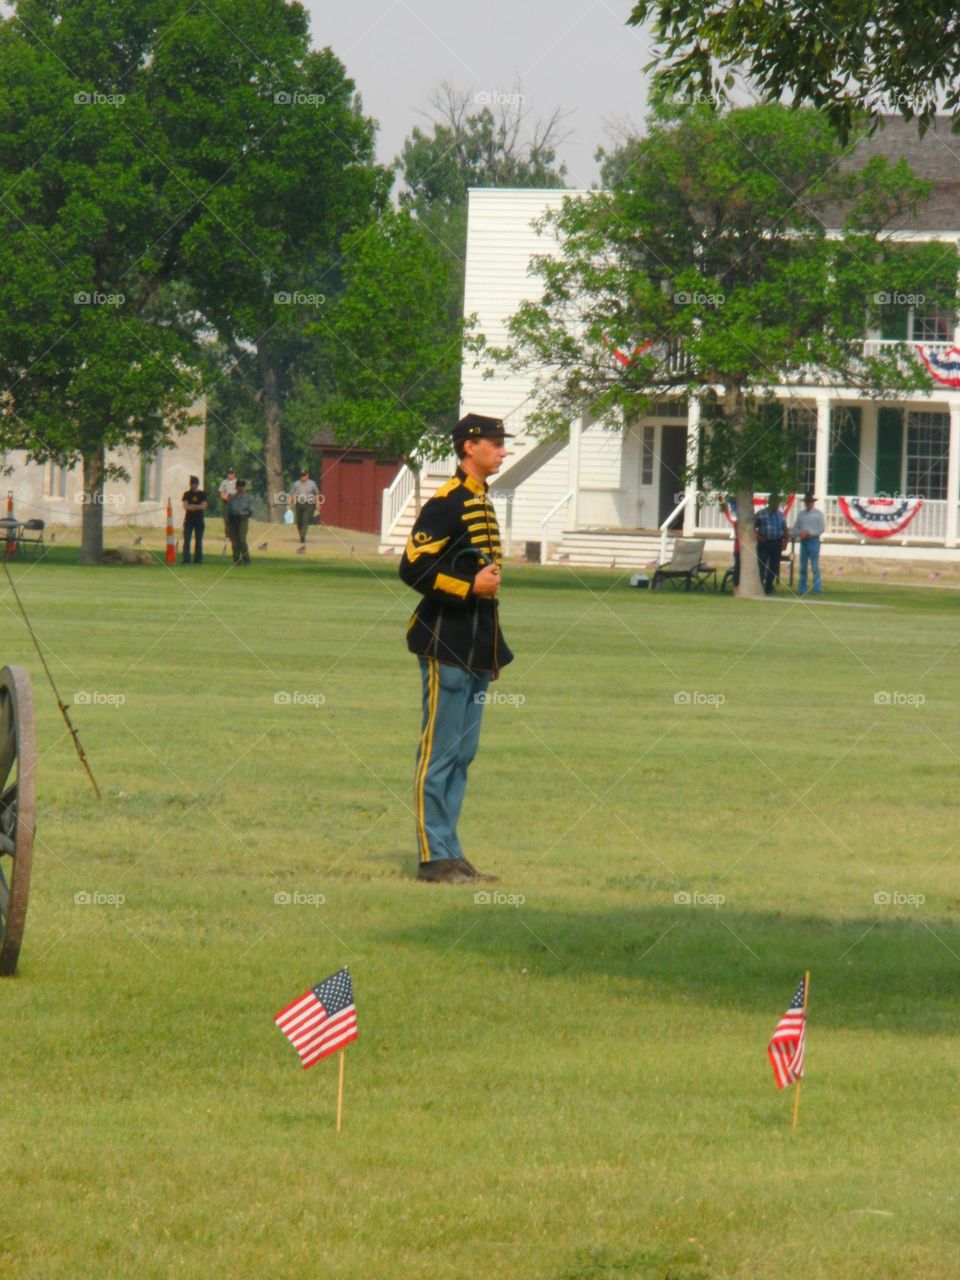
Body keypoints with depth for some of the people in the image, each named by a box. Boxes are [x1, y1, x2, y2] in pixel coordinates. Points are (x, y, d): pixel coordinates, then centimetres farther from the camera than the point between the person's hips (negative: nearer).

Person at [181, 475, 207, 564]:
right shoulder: (187, 494, 7)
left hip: (199, 520, 0)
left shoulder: (202, 494, 6)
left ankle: (198, 560, 7)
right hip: (189, 519, 0)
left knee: (198, 541, 3)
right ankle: (186, 559, -6)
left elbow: (203, 506, -5)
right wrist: (198, 507, -14)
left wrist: (191, 506, -11)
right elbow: (185, 506, -5)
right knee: (187, 540, -6)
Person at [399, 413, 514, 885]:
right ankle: (434, 856, -4)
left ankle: (450, 853, 17)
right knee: (439, 753, -6)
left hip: (476, 650, 10)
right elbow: (413, 568, -18)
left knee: (462, 755, 12)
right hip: (446, 648, -10)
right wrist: (470, 587, -22)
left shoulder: (481, 503, 17)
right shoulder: (446, 504, -13)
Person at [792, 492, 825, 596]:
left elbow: (821, 529, -5)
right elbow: (795, 529, 12)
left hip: (813, 541, -5)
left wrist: (809, 533, -14)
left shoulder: (818, 514, 1)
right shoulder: (801, 514, 13)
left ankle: (817, 589, -8)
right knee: (803, 567, 5)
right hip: (803, 541, 5)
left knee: (815, 566, -8)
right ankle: (802, 590, 9)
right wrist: (800, 533, -9)